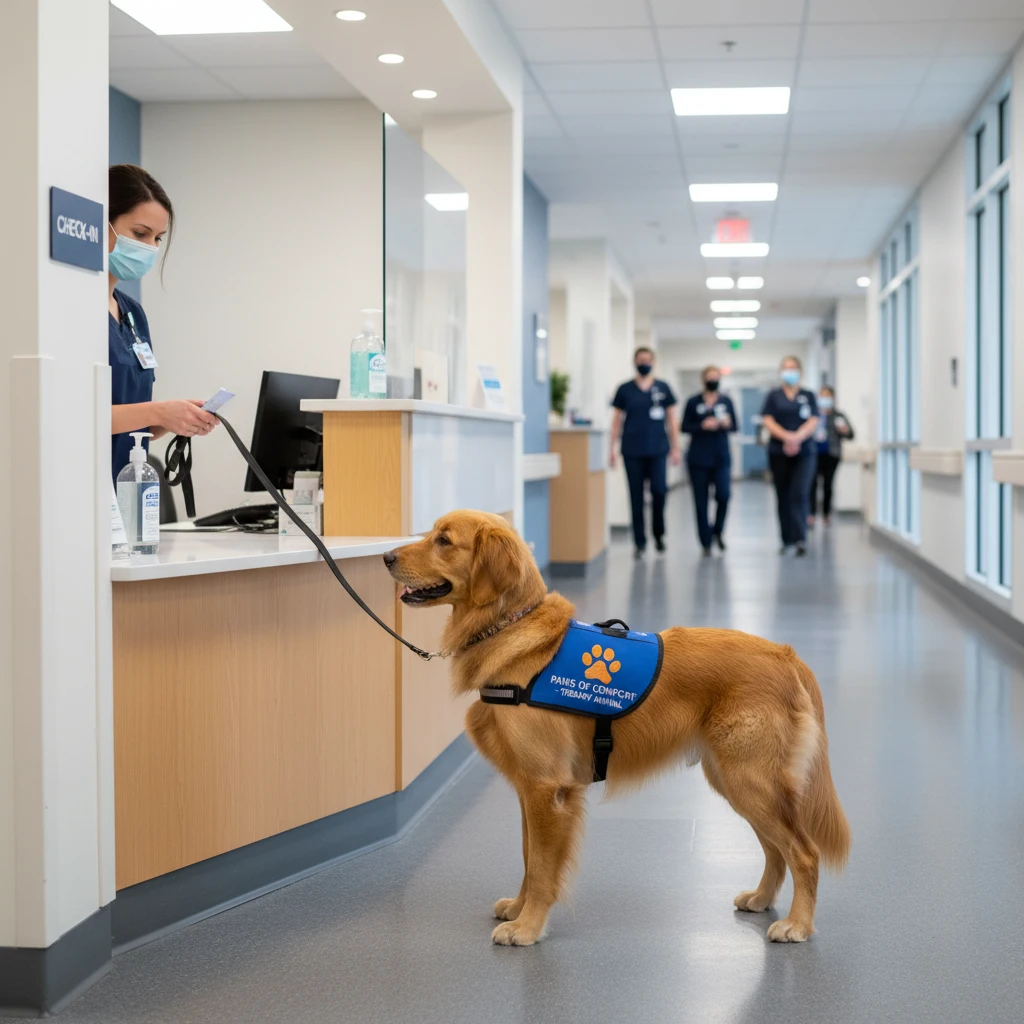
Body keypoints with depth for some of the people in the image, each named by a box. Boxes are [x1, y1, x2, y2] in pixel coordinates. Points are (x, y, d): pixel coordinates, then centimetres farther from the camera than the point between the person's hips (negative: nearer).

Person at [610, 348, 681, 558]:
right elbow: (617, 420, 8)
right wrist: (612, 449, 2)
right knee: (636, 497, 2)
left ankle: (659, 533, 14)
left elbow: (671, 419, 9)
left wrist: (675, 448, 5)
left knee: (659, 491, -9)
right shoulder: (625, 389, 6)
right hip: (632, 451, 0)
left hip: (657, 449, 0)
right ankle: (640, 543, 10)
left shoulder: (663, 388, 7)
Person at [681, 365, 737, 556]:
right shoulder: (693, 402, 2)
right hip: (699, 458, -1)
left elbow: (735, 426, 10)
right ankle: (706, 543, 8)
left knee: (723, 495, -13)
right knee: (701, 502, 0)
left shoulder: (726, 401, 8)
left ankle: (718, 531, 12)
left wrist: (727, 424, -12)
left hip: (721, 457, 1)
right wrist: (702, 426, -16)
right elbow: (685, 427, 0)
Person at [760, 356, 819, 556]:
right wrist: (787, 437, -18)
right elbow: (768, 421, -2)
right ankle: (787, 540, 13)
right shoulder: (774, 396, 8)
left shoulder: (808, 396, 8)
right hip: (779, 454, 1)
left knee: (800, 494, -14)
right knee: (783, 497, 5)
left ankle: (800, 538, -18)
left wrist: (797, 438, -18)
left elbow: (813, 422, -1)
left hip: (805, 452, -1)